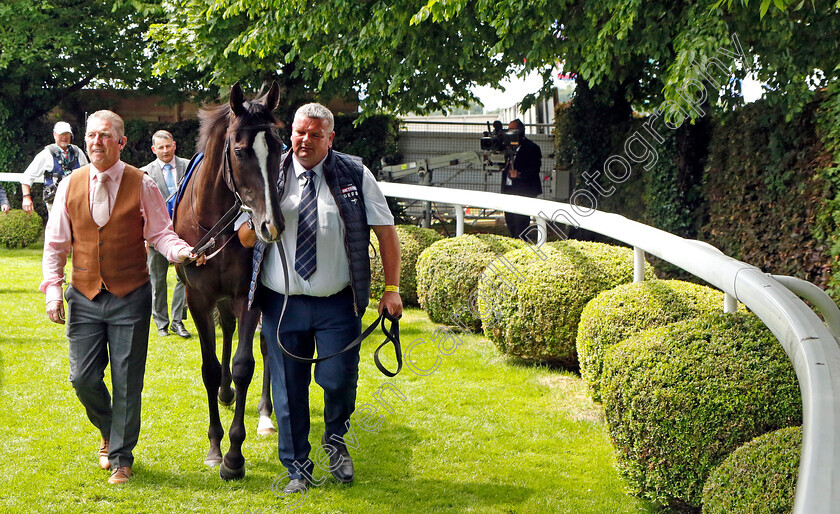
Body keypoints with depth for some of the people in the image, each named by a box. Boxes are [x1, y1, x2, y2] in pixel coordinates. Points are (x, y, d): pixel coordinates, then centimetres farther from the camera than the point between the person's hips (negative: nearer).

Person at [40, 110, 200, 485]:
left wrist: (179, 250, -26)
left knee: (127, 381, 2)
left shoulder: (142, 185, -3)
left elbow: (160, 232, -4)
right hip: (84, 298, 2)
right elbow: (56, 243, 6)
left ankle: (121, 458, 19)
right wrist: (52, 289, -3)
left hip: (130, 298, -2)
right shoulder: (70, 185, 3)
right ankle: (108, 433, 34)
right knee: (83, 377, 3)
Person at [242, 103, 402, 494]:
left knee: (339, 379, -7)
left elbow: (386, 231, 2)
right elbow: (244, 238, 3)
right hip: (281, 301, 2)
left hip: (338, 304, -1)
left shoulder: (355, 176, 0)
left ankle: (335, 439, 26)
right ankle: (297, 469, 23)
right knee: (288, 389, 7)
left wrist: (391, 289, -4)